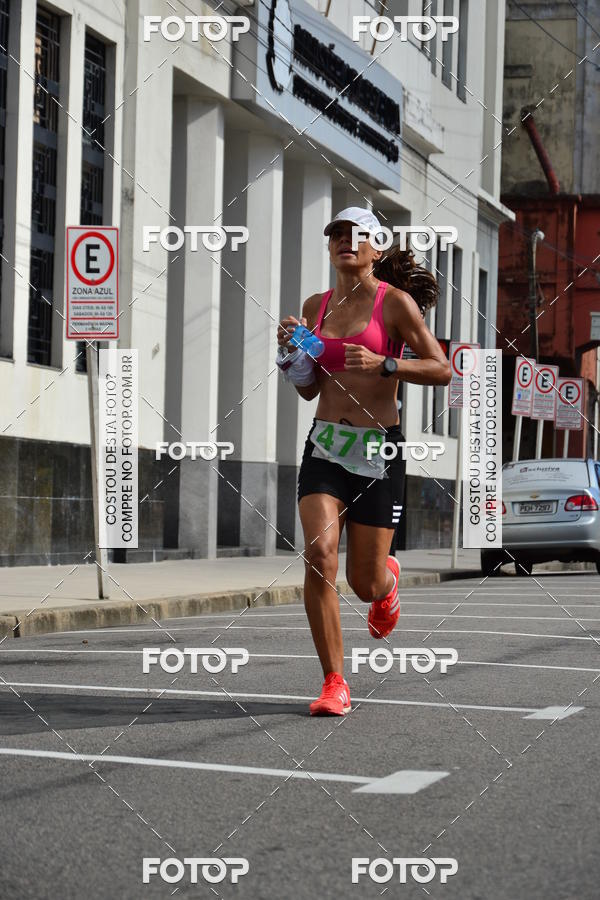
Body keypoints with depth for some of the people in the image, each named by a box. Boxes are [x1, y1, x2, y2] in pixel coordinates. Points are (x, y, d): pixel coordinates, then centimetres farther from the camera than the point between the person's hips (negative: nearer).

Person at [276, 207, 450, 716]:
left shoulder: (395, 302, -4)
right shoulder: (316, 306, 11)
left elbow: (441, 369, -6)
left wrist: (383, 364, -18)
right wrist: (290, 352, -1)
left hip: (378, 448, -3)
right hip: (325, 444, 3)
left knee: (365, 583, 1)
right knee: (319, 554, -17)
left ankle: (389, 579, 42)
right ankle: (334, 683, -6)